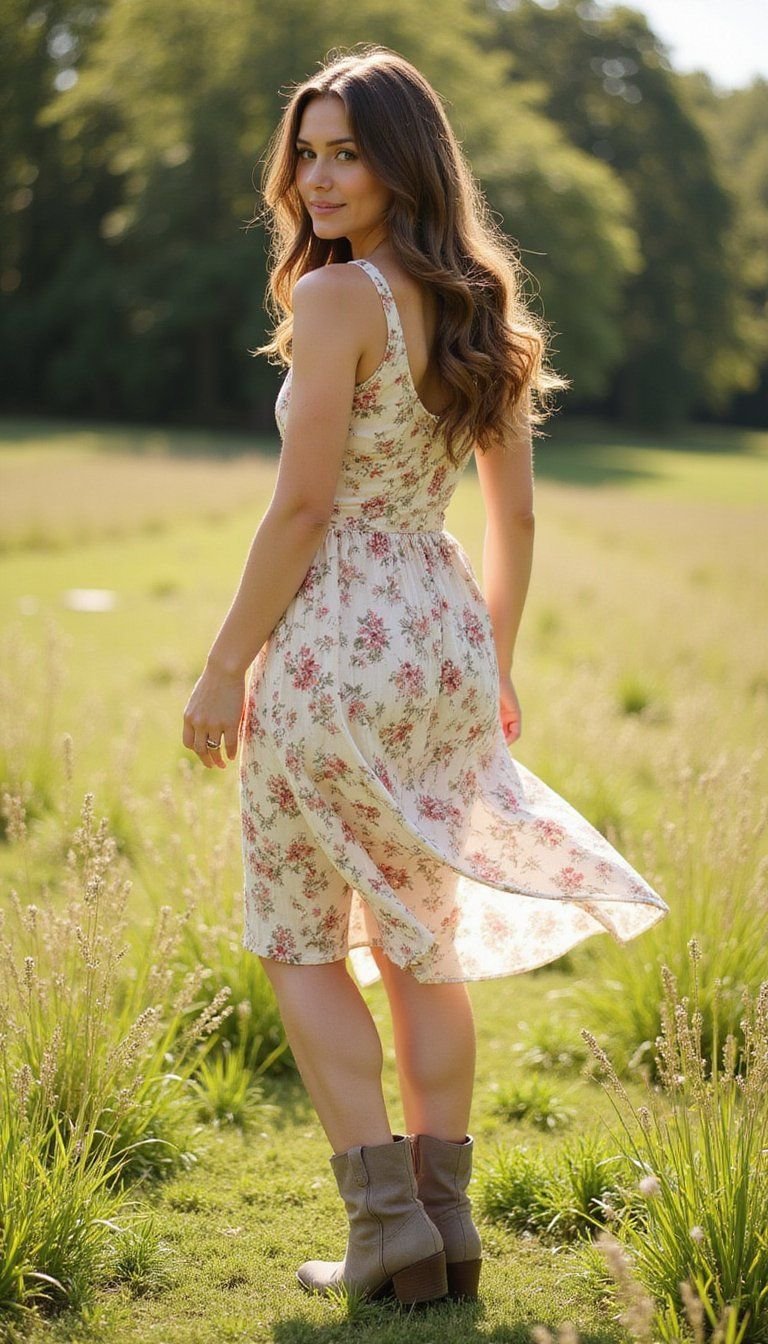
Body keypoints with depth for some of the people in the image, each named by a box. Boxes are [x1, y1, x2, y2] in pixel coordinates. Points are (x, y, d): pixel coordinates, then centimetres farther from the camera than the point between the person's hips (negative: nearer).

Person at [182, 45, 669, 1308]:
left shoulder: (336, 298, -13)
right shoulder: (484, 307, 10)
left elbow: (303, 506, -17)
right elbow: (516, 514, 13)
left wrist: (226, 665, -10)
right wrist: (496, 666, 22)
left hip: (335, 642, -7)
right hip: (447, 637, 7)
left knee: (301, 942, 7)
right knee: (422, 940, 15)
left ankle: (387, 1217, 4)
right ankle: (448, 1221, 19)